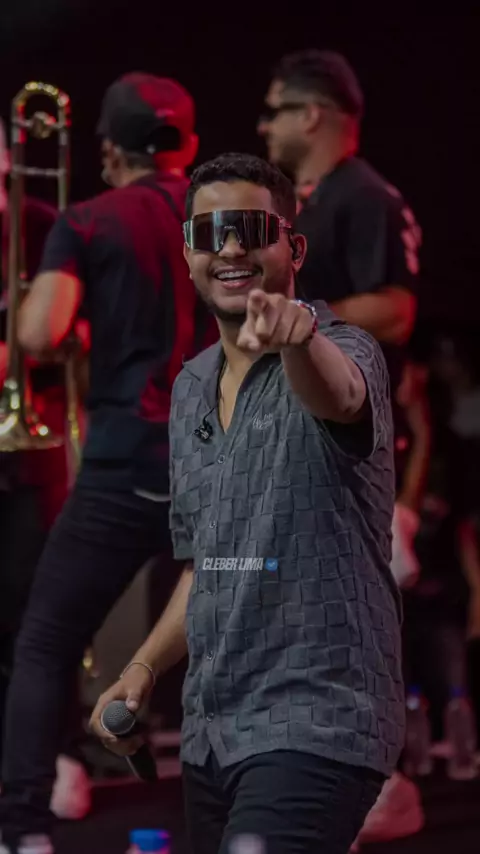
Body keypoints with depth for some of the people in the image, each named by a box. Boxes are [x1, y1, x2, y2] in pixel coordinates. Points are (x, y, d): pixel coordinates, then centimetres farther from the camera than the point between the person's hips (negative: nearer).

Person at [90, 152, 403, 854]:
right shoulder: (190, 388, 14)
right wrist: (142, 670, 8)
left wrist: (299, 336, -56)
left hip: (315, 723, -7)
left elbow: (337, 395, -35)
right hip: (210, 729, 7)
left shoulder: (342, 351, -8)